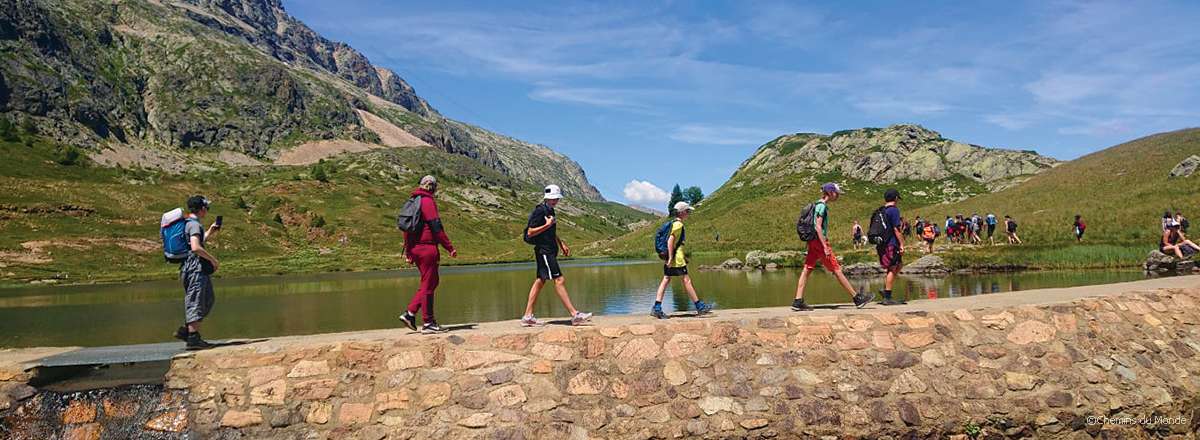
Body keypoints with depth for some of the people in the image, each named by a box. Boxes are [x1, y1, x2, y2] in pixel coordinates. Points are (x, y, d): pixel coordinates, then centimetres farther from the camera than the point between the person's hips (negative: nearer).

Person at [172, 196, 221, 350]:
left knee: (208, 299, 15)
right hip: (195, 268, -10)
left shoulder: (187, 224, 19)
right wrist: (213, 260, -17)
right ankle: (193, 338, -6)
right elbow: (196, 248, -25)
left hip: (197, 269, 10)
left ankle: (185, 331, 16)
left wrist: (209, 233, 29)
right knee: (195, 302, -8)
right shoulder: (194, 224, -13)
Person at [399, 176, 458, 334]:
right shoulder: (428, 201, -9)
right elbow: (437, 227, -16)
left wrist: (407, 252, 23)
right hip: (427, 248, -9)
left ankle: (410, 313, 10)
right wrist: (450, 248, -14)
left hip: (415, 248, 9)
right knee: (428, 284, -2)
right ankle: (428, 322, 3)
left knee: (431, 282, 15)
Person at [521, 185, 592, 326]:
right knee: (559, 280, -11)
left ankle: (528, 316, 11)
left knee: (540, 281, 9)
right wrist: (547, 224, -20)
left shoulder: (550, 211, 17)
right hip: (544, 251, -10)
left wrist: (562, 244, 22)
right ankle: (575, 315, -12)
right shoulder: (540, 211, -13)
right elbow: (530, 232, -17)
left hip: (549, 251, 10)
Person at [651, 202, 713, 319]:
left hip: (671, 257, 10)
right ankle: (700, 307, 6)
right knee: (687, 280, -2)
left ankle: (657, 308, 0)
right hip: (676, 257, -10)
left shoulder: (673, 223, 19)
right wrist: (671, 258, -24)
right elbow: (670, 240, -22)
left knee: (666, 280, 5)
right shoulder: (678, 224, -12)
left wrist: (683, 256, 26)